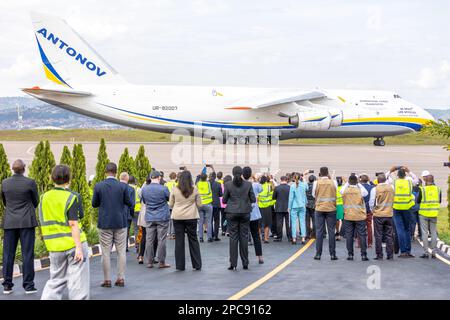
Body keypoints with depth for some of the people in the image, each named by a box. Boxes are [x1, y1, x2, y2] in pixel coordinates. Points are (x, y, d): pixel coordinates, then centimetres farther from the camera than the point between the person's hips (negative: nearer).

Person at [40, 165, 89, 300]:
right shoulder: (72, 198, -12)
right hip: (73, 243, -5)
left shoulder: (44, 197, 5)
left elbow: (43, 223, 10)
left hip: (54, 245, 5)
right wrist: (79, 247, -16)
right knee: (77, 282, 3)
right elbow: (73, 224, -16)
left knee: (56, 280, 18)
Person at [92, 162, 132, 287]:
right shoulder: (123, 186, -7)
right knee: (121, 251, 8)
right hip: (120, 223, 0)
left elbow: (94, 204, 1)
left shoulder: (98, 186, -6)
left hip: (104, 224, 0)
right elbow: (129, 203, -1)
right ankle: (121, 278, 9)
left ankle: (107, 280, 7)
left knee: (106, 252, 5)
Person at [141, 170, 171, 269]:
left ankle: (149, 261, 11)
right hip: (162, 217, -3)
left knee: (149, 240, 8)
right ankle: (161, 262, 5)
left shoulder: (144, 189, 0)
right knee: (161, 240, 2)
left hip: (149, 218, 3)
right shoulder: (163, 189, -12)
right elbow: (170, 199, 4)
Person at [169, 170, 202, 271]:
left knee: (179, 241, 6)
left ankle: (180, 265, 7)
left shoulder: (175, 189, -4)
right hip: (191, 217, 0)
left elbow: (170, 204, 3)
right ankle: (197, 265, 11)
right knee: (193, 240, 8)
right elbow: (199, 204, 2)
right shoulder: (194, 189, -4)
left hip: (177, 217, 0)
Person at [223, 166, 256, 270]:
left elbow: (224, 200, 1)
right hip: (245, 213, 1)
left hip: (232, 213, -1)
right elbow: (253, 199, 1)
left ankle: (233, 263, 1)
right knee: (244, 237, 7)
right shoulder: (248, 184, -3)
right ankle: (245, 263, 10)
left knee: (233, 237, 2)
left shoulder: (228, 185, -4)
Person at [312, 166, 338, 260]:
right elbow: (336, 194, 8)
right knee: (331, 231, 4)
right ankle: (332, 254, 3)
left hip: (319, 208, 0)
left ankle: (318, 254, 2)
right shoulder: (333, 182, -3)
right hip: (331, 208, 0)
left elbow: (314, 194, 5)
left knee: (319, 231, 3)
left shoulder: (316, 183, -4)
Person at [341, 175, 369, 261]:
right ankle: (363, 255, 2)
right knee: (362, 235, 3)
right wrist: (359, 184, 14)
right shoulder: (360, 190, -8)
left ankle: (350, 254, 7)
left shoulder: (345, 190, -3)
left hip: (348, 216, 2)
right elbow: (366, 193, 13)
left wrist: (347, 183, 19)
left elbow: (341, 191, 20)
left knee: (349, 236, 7)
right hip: (360, 216, -2)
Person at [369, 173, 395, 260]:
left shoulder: (375, 189, -8)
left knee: (378, 236, 2)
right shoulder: (391, 188, 1)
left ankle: (379, 255, 2)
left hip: (378, 214, -3)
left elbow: (371, 203, -4)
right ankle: (390, 255, 8)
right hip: (389, 214, 3)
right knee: (389, 235, 8)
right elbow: (393, 201, 8)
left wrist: (372, 210, 12)